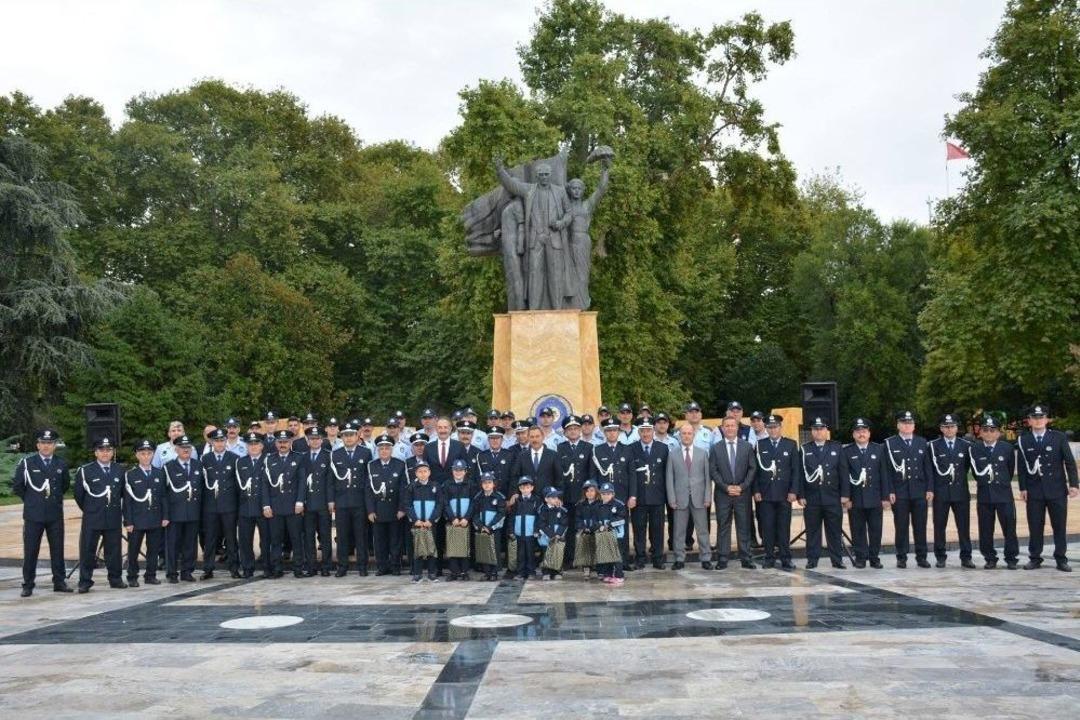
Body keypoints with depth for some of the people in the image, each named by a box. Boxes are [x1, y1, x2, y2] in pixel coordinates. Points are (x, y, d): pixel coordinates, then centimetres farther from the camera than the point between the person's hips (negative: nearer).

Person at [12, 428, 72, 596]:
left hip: (55, 514, 2)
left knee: (57, 550, 6)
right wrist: (30, 500, 5)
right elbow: (16, 486, 4)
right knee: (30, 551, 1)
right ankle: (28, 585, 9)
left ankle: (59, 582, 13)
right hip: (33, 515, -2)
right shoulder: (26, 463, -2)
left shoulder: (61, 465, 6)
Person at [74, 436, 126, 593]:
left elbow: (124, 494, 16)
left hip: (114, 519, 2)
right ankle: (85, 581, 9)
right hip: (92, 519, -2)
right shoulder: (85, 471, -2)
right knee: (87, 551, 1)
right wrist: (89, 510, 8)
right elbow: (79, 495, 4)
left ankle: (115, 579, 18)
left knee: (114, 550, 8)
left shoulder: (119, 470, 7)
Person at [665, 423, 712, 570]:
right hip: (680, 498, 0)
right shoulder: (673, 455, 5)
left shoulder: (702, 453, 8)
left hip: (699, 498, 0)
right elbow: (669, 478, 3)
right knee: (679, 531, 4)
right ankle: (680, 559, 12)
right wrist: (671, 499, -4)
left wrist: (707, 497, -3)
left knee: (703, 530, 3)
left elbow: (707, 476, 5)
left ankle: (706, 559, 11)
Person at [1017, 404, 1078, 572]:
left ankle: (1061, 559, 14)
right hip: (1034, 490, 0)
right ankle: (1035, 558, 11)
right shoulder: (1023, 440, 2)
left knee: (1059, 526, 5)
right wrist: (1023, 488, -3)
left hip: (1057, 489, 0)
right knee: (1035, 526, 3)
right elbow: (1021, 466, 2)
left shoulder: (1059, 437, 1)